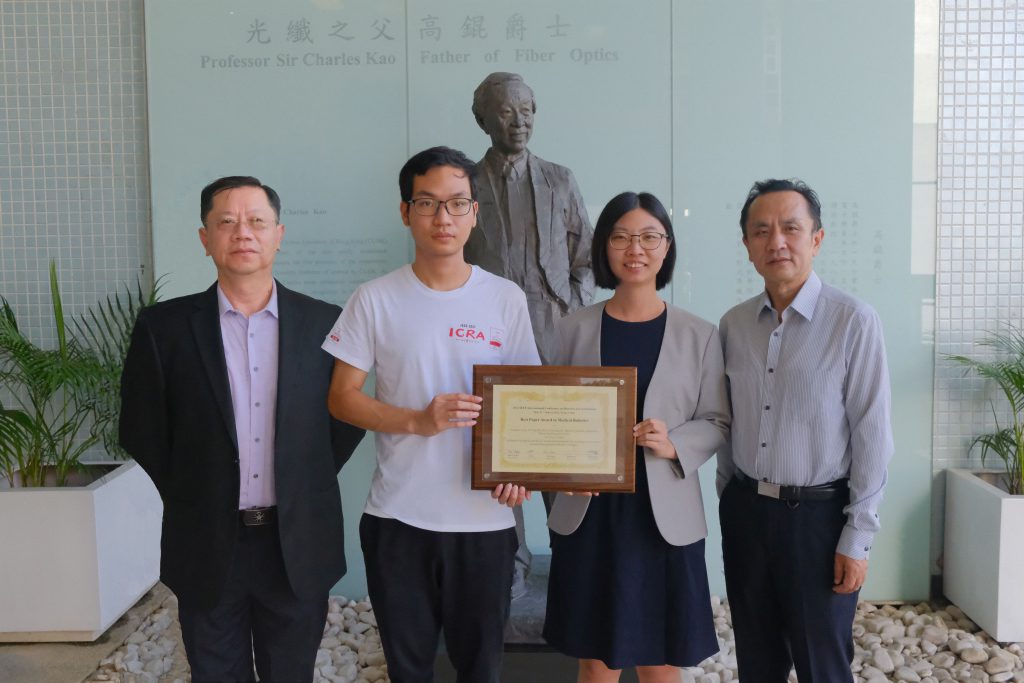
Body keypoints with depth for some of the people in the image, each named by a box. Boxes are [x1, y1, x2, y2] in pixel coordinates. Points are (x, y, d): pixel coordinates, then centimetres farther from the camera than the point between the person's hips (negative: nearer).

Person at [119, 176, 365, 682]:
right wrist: (189, 497, 4)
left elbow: (348, 416, 7)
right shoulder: (164, 326, -3)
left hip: (299, 542, 1)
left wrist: (307, 486, 2)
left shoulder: (324, 323, -2)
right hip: (206, 544, 0)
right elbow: (141, 430, 4)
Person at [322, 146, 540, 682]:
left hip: (485, 518, 1)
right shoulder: (375, 300, -3)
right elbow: (341, 398, -2)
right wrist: (417, 421, -17)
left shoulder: (506, 299, 1)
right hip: (397, 517, -1)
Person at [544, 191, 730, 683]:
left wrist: (674, 445, -17)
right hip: (588, 513, 1)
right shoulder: (575, 329, 2)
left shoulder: (699, 335, -1)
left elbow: (716, 422, 2)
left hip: (665, 516, -1)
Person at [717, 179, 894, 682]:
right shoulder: (733, 324, 2)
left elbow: (871, 436, -12)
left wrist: (857, 538, -11)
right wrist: (727, 500, 10)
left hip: (818, 513, -4)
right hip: (744, 510, 5)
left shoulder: (854, 321, -13)